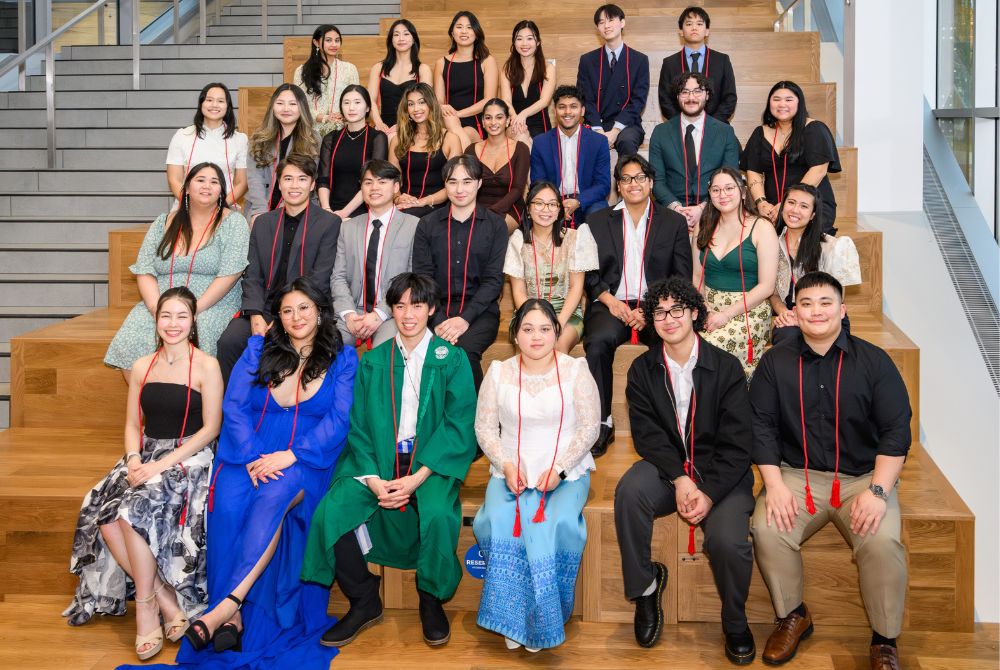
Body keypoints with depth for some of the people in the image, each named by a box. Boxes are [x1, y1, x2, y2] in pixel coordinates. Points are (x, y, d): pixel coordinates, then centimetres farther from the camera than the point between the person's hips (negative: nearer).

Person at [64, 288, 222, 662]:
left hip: (188, 458, -5)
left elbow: (210, 428, -8)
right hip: (145, 455, 5)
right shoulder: (142, 367, 12)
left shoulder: (206, 366, -5)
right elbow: (133, 424, 14)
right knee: (104, 519, -20)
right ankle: (166, 601, -11)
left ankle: (147, 604, -10)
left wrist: (162, 464, -15)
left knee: (134, 510, -29)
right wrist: (134, 458, -7)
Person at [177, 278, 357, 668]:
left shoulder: (342, 360, 8)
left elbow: (339, 420, -4)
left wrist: (290, 456, -17)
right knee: (229, 507, -30)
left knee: (274, 496, -35)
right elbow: (234, 406, 3)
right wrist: (253, 458, -13)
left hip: (306, 463, -1)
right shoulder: (257, 350, 12)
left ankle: (227, 605, -35)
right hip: (249, 455, 2)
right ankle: (233, 618, -26)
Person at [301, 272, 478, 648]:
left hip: (431, 461, -3)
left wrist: (417, 478, -17)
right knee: (331, 510, -21)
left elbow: (459, 425, -6)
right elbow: (359, 425, 5)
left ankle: (432, 603, -4)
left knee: (438, 513, -32)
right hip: (379, 461, 3)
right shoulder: (373, 361, 11)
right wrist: (372, 479, -12)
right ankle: (364, 603, 0)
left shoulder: (451, 359, 3)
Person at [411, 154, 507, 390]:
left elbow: (493, 280, 0)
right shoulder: (427, 225, 11)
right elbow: (422, 278, 4)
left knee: (464, 350, -31)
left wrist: (465, 318, -14)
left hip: (480, 310, -1)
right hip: (436, 309, 1)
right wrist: (438, 321, -12)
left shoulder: (495, 226, 7)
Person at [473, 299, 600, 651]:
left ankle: (544, 620, -9)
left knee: (558, 524, -30)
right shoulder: (499, 373, 7)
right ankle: (512, 616, -9)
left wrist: (559, 469, -13)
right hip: (511, 472, 2)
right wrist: (506, 465, -10)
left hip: (566, 473, -1)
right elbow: (485, 427, 7)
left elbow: (589, 427, -1)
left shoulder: (576, 370, 2)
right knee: (497, 521, -28)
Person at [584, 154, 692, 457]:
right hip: (611, 304, 0)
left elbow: (682, 277, 7)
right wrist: (610, 301, -9)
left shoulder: (674, 222, 13)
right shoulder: (597, 221, 14)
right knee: (598, 342, -33)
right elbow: (588, 274, 10)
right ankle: (601, 423, -21)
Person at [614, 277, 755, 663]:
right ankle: (645, 587, -8)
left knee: (728, 540, -27)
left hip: (721, 474, -1)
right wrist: (679, 480, -19)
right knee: (630, 490, -31)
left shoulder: (726, 367, -3)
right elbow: (646, 433, -4)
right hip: (668, 467, 2)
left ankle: (735, 622, 5)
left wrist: (709, 493, -19)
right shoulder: (643, 370, 4)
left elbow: (736, 443, -7)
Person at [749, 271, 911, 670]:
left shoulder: (873, 361, 1)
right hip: (797, 474, 1)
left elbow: (896, 430, -3)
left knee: (882, 541, -28)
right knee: (767, 531, -26)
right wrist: (774, 484, -11)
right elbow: (761, 426, 1)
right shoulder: (776, 362, 5)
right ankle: (793, 616, 2)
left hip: (863, 476, -1)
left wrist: (878, 490, -15)